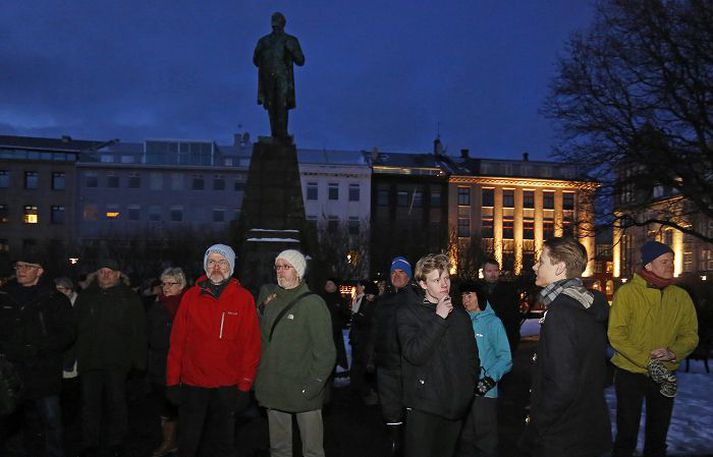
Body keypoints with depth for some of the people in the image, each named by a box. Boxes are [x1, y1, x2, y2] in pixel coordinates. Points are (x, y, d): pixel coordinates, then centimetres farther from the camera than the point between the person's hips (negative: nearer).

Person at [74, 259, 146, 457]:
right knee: (90, 402, 8)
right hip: (89, 359, 3)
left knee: (116, 402, 7)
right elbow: (74, 327, 11)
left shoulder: (129, 298, 1)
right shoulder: (85, 297, 10)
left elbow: (139, 331, -2)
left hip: (117, 361, -2)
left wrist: (139, 359, -7)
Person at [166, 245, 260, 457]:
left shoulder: (244, 298, -3)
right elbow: (177, 341, 1)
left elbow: (251, 344, -4)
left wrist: (244, 385, -6)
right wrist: (172, 381, -1)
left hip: (227, 387, -1)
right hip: (191, 385, 1)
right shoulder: (191, 296, 1)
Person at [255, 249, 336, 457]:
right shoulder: (268, 297, 6)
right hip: (273, 389, 5)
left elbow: (326, 352, -11)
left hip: (303, 391, -4)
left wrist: (312, 386, -14)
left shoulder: (313, 303, -9)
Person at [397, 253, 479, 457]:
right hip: (424, 407, -5)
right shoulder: (408, 312, -4)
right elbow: (414, 354, -18)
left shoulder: (460, 315, 12)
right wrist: (438, 318, -18)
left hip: (456, 407, 5)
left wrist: (469, 390, 8)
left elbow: (472, 357, 20)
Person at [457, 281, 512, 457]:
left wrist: (489, 380, -18)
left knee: (485, 440, 4)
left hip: (484, 392, -4)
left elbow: (505, 358, -9)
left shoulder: (492, 322, -4)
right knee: (464, 437, 17)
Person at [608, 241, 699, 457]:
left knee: (658, 435, 18)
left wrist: (672, 353, -17)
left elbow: (690, 335, 2)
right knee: (627, 434, 8)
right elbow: (616, 334, -17)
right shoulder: (627, 293, -12)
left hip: (666, 376, 4)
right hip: (630, 373, -4)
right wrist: (647, 361, -23)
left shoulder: (681, 297, 1)